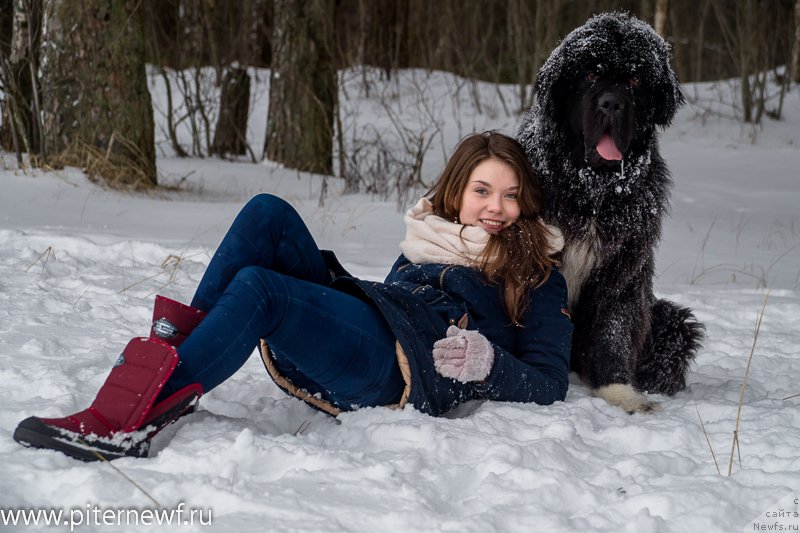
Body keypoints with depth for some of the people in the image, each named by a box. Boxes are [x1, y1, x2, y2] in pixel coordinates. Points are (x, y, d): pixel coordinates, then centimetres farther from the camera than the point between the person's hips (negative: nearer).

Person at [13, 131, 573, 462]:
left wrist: (484, 362, -11)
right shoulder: (429, 241, 30)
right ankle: (178, 344, -28)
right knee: (268, 213, -14)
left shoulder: (537, 277, 14)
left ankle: (126, 421, -38)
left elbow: (549, 383, 6)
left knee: (257, 287, -32)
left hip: (396, 366, -6)